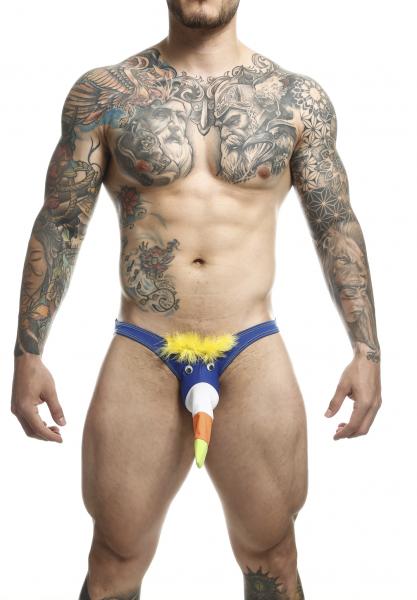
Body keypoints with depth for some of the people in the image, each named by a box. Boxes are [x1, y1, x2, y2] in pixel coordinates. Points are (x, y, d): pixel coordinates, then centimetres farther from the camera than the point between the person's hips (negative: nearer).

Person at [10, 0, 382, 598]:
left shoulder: (300, 99, 4)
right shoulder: (103, 94, 2)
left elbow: (337, 227, 8)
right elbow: (58, 227, 4)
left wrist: (367, 351, 2)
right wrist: (27, 354, 0)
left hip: (254, 356, 1)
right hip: (140, 358, 0)